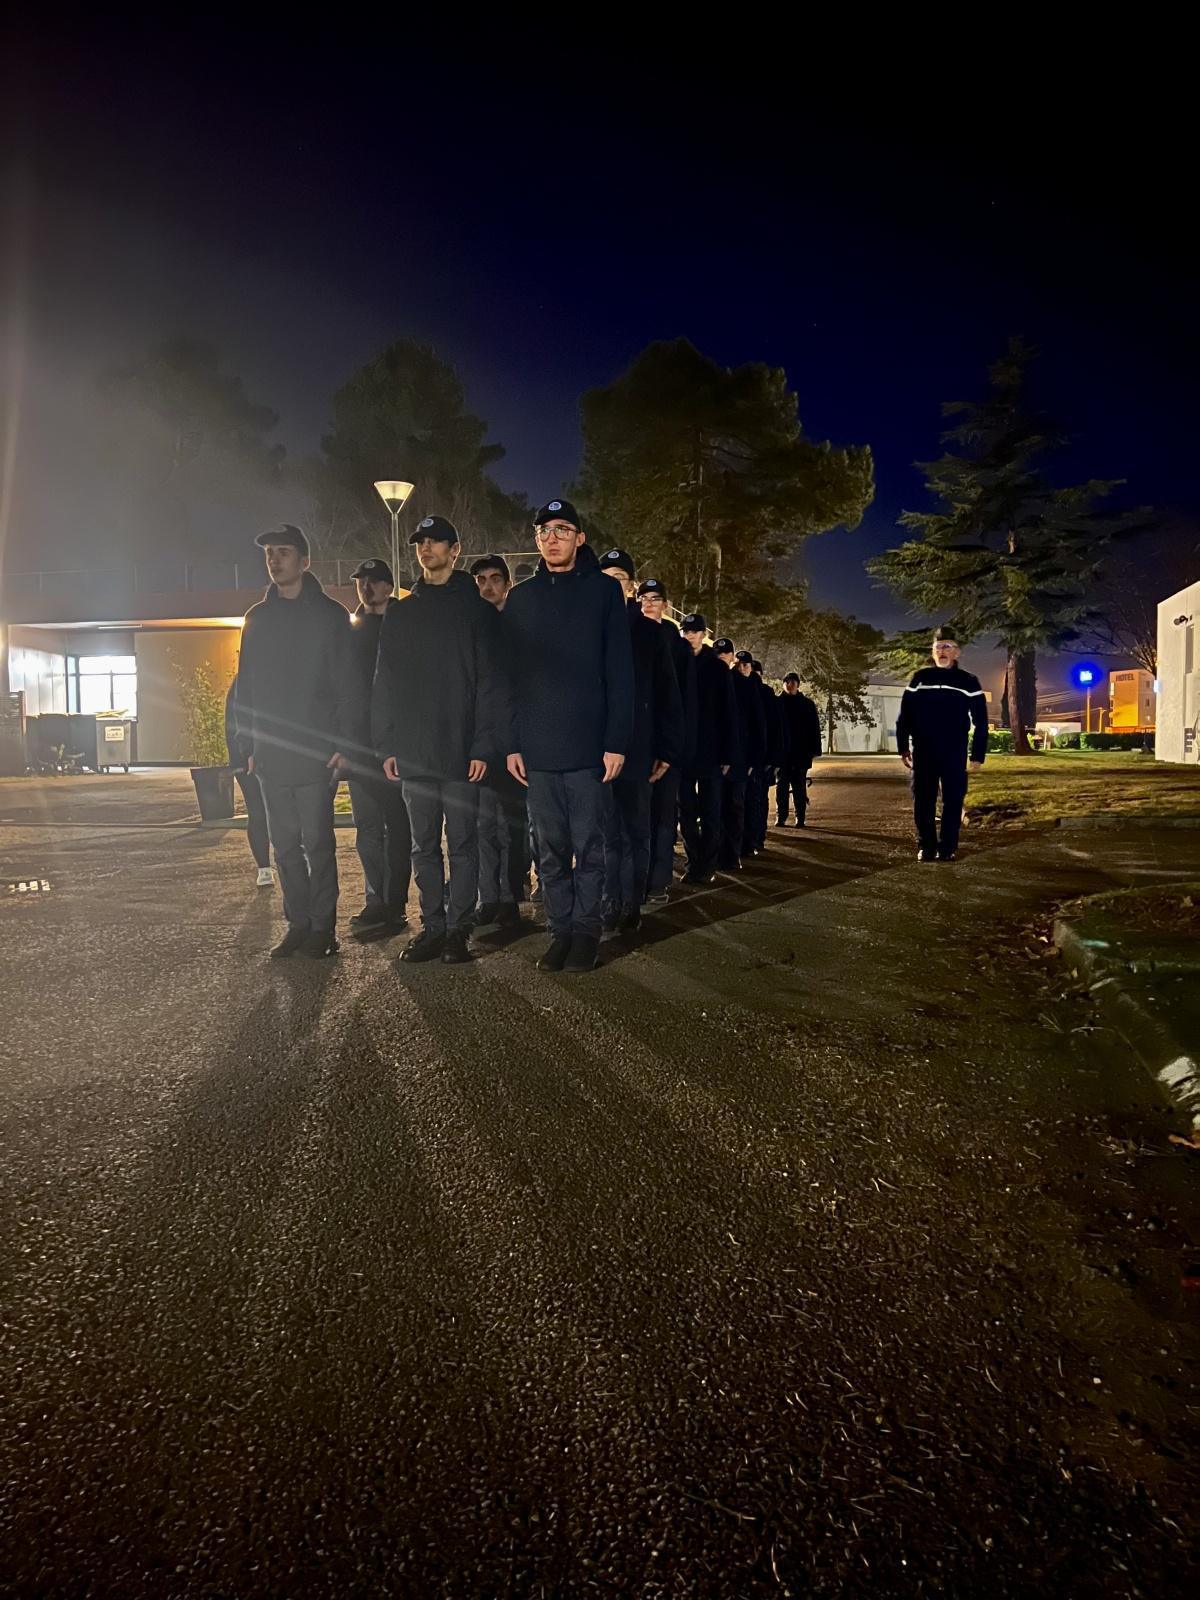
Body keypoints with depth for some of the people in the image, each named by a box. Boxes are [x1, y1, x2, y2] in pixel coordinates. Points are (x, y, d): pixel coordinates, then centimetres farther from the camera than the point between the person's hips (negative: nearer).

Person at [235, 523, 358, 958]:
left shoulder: (329, 615, 1)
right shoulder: (257, 618, 14)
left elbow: (347, 684, -4)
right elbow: (245, 687, 15)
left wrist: (345, 743, -12)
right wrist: (249, 745, 8)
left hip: (315, 753, -5)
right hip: (271, 755, 5)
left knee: (317, 843, -1)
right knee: (285, 845, 8)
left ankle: (322, 927, 8)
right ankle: (298, 924, 18)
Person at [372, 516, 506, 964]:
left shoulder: (477, 611, 1)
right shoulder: (400, 615, 13)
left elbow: (490, 682, -5)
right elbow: (385, 685, 11)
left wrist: (483, 746, -13)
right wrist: (387, 745, 2)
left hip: (460, 753, -4)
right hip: (413, 754, 4)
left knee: (462, 843, 3)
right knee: (424, 846, 9)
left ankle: (459, 928, 12)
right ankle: (432, 926, 18)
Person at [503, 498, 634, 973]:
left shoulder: (603, 591, 3)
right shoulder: (521, 598, 12)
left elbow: (619, 672, -3)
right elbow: (511, 676, 10)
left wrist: (617, 741, -10)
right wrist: (512, 743, 3)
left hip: (588, 746, -3)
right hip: (537, 749, 3)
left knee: (588, 846, 3)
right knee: (550, 850, 8)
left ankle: (585, 929, 14)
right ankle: (560, 929, 17)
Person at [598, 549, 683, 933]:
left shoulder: (650, 633, 5)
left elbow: (668, 696, 3)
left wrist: (667, 750, -3)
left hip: (637, 751, -1)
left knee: (635, 832, 5)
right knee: (607, 831, 5)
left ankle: (632, 905, 12)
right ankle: (610, 903, 14)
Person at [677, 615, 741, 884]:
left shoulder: (717, 668, 3)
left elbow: (729, 712, 1)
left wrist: (729, 754, -5)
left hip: (710, 753, -2)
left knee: (710, 814, 1)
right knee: (686, 814, 6)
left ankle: (706, 866, 9)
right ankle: (695, 863, 15)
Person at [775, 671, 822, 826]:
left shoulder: (808, 704, 7)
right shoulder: (776, 703, 5)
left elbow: (814, 728, 5)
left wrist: (814, 750, -2)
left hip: (801, 753, 0)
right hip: (781, 753, 0)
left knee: (800, 787, 3)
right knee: (781, 786, 3)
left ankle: (800, 818, 7)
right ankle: (780, 817, 7)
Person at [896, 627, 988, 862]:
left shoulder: (968, 682, 3)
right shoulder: (919, 678, 6)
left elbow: (980, 722, 3)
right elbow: (904, 716, 7)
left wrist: (978, 755, -3)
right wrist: (903, 748, 2)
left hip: (955, 754, -1)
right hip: (923, 752, 1)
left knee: (953, 801, 0)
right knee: (923, 801, 2)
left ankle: (948, 847, 8)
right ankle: (926, 846, 11)